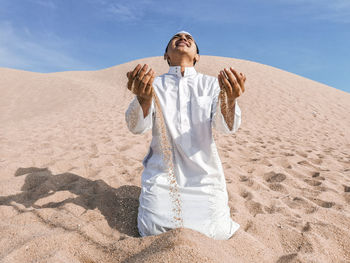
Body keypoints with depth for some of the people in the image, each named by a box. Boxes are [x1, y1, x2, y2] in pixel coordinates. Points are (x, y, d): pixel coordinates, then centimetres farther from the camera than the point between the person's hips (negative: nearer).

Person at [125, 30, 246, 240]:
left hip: (204, 173, 1)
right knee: (153, 232, -11)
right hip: (161, 173, 0)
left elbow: (227, 126, -9)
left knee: (216, 234, -8)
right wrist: (144, 98, -34)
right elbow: (137, 127, -10)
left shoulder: (211, 84, 6)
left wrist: (230, 99, -33)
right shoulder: (155, 84, 5)